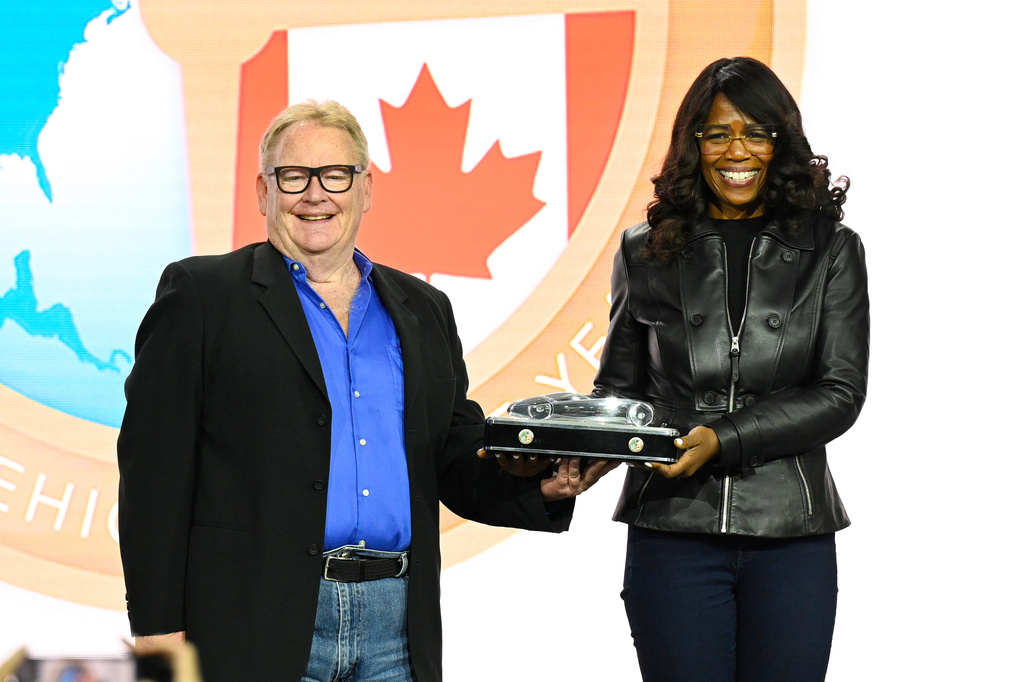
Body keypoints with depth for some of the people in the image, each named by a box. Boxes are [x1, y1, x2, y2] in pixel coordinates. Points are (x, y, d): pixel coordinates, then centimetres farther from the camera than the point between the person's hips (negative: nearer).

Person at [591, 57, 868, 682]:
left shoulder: (831, 251, 4)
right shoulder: (646, 254, 7)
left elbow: (841, 392, -3)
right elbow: (618, 385, 14)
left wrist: (722, 441, -15)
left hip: (792, 536, 0)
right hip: (674, 531, 0)